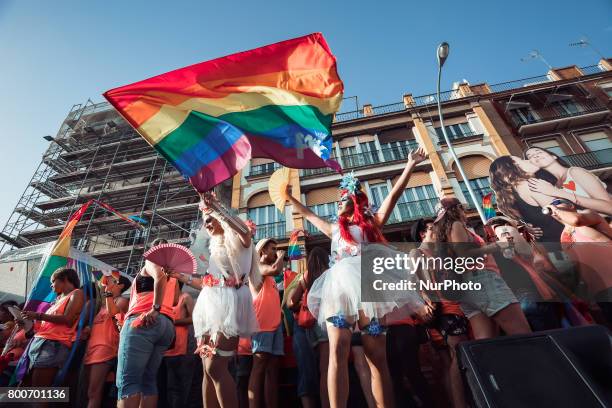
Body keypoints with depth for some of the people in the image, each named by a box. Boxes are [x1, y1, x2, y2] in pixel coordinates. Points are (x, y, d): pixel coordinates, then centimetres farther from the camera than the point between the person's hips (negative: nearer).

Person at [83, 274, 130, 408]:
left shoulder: (121, 301, 0)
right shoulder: (104, 304, 24)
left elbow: (113, 312, -21)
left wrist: (108, 292, -14)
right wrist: (88, 330, 6)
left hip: (106, 349, -8)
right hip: (92, 348, 8)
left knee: (93, 393, -10)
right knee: (91, 392, 10)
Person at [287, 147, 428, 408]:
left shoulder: (372, 223, 17)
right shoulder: (335, 229, 25)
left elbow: (394, 195, 13)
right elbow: (307, 214, 37)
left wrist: (410, 165, 11)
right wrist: (288, 196, 44)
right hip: (339, 287, 2)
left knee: (377, 356, -2)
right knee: (338, 351, -12)